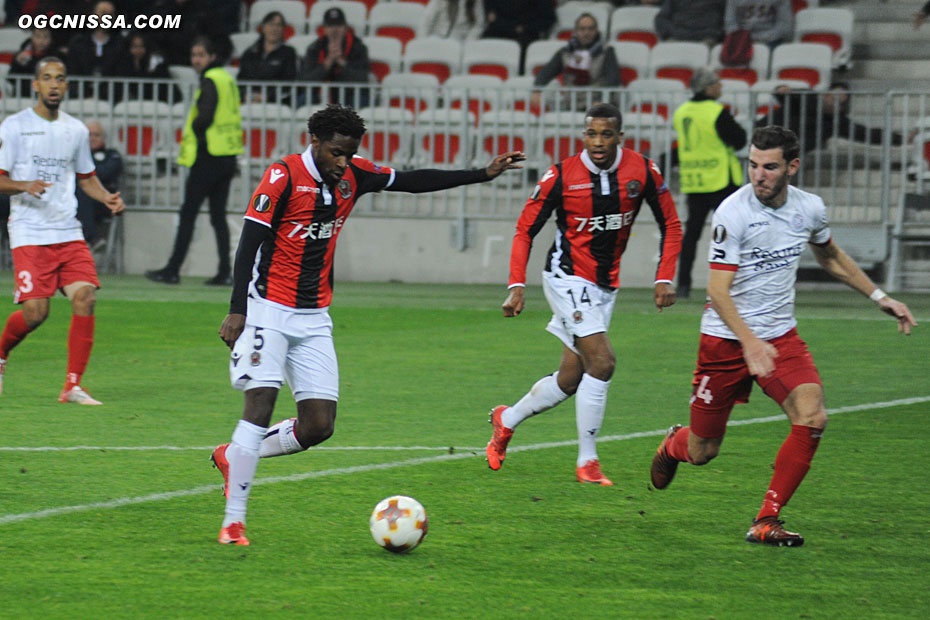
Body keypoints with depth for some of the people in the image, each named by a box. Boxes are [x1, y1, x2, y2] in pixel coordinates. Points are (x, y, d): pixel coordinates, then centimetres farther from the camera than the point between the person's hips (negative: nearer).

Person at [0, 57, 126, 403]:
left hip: (68, 232, 4)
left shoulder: (76, 130, 13)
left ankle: (73, 386, -6)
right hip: (29, 234, -4)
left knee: (86, 297, -14)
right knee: (35, 311, -13)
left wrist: (107, 198, 5)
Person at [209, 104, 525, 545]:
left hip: (314, 317, 6)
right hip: (269, 309, -6)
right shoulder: (283, 177, -13)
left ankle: (233, 457, 22)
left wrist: (483, 174, 16)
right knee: (261, 405, -17)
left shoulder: (352, 177, 5)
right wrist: (237, 312, -20)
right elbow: (249, 242, -14)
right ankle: (233, 521, -12)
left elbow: (412, 181, 17)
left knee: (319, 426, -2)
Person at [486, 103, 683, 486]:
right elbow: (525, 230, -5)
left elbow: (670, 225, 5)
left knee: (571, 379, 9)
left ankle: (506, 420, 34)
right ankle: (587, 461, -11)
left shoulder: (642, 171, -7)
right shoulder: (562, 176, -15)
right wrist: (516, 286, -15)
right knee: (601, 362, -20)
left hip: (606, 284, 5)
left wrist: (664, 279, -5)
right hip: (568, 278, -5)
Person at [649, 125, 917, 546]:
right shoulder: (733, 213, -19)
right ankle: (672, 446, 45)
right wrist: (749, 341, -37)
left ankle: (767, 521, -11)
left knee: (812, 419, -22)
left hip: (780, 336, 4)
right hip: (726, 339, -4)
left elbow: (830, 256, 21)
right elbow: (718, 290, -23)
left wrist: (879, 297, 19)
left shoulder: (809, 208, -3)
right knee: (702, 451, 6)